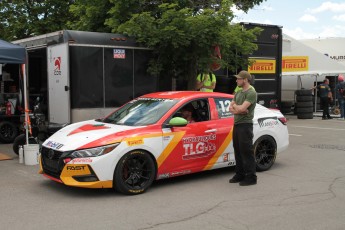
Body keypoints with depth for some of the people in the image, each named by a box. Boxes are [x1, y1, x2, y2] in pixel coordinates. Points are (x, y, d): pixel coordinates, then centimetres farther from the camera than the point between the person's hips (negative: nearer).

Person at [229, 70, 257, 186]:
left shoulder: (251, 93, -11)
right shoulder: (238, 93, 17)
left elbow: (242, 108, -22)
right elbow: (231, 108, 12)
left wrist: (235, 105, -1)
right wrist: (239, 110, -9)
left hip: (245, 125, -9)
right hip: (237, 124, 9)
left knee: (247, 151, -6)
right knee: (238, 151, 13)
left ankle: (251, 177, 0)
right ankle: (240, 174, 23)